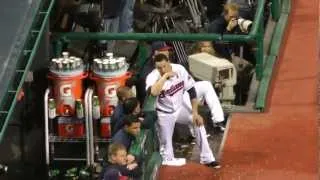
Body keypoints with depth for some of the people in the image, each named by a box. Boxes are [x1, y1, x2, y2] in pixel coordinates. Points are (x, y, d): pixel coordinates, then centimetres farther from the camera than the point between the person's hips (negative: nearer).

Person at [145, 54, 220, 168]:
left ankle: (207, 158, 3)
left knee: (198, 121, -7)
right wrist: (165, 76, -42)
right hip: (165, 113, -4)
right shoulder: (152, 77, -26)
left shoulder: (179, 69, -16)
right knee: (166, 143, 0)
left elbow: (191, 90, -8)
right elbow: (153, 92, -49)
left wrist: (195, 113, -12)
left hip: (179, 108, 4)